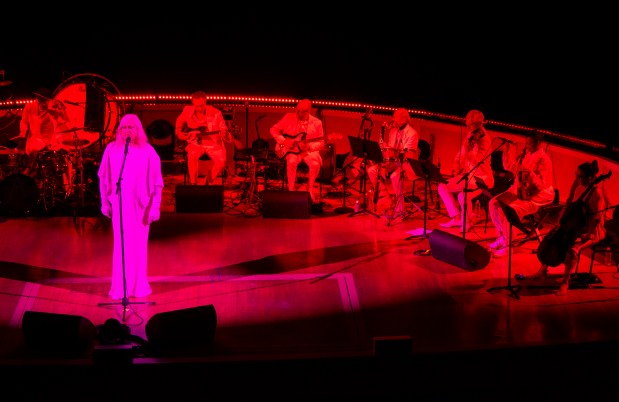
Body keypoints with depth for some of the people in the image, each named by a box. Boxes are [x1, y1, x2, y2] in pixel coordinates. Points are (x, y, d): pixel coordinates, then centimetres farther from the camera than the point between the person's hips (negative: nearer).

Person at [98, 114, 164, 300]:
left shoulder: (147, 152, -1)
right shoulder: (112, 149, 2)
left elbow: (157, 183, 0)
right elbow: (104, 177, 9)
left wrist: (155, 208, -3)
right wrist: (105, 202, 7)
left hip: (140, 206, 0)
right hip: (120, 204, 1)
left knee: (139, 245, 5)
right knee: (121, 244, 1)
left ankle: (139, 285, 16)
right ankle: (120, 287, 8)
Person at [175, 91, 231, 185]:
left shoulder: (216, 113, -11)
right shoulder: (187, 111, -3)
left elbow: (223, 130, -7)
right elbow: (179, 122, 19)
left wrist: (224, 134, -29)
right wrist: (179, 132, 5)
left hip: (213, 143, -1)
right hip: (196, 142, 1)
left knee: (221, 161, -26)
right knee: (192, 156, -33)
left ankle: (209, 182, 3)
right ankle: (193, 183, -14)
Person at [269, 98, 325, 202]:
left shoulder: (316, 123, -2)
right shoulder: (289, 118, -3)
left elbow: (321, 143, 2)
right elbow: (273, 129, 3)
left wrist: (309, 146, -18)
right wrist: (283, 141, -12)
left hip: (309, 150, 1)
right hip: (291, 149, -1)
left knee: (315, 164, -29)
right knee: (292, 162, -34)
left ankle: (310, 189, -7)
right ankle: (291, 190, -19)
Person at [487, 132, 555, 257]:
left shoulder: (544, 160, -19)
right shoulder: (526, 154, 5)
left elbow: (542, 186, -22)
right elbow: (517, 174, 16)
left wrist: (530, 173, -33)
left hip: (537, 196, -8)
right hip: (521, 191, 8)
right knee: (494, 203, -6)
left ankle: (507, 244, -12)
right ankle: (501, 236, 8)